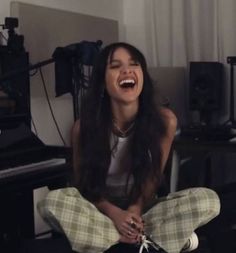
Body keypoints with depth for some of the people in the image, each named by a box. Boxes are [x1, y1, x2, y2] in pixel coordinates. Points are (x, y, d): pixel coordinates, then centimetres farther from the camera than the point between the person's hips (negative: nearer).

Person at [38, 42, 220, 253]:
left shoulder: (164, 119, -15)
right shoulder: (85, 126, -16)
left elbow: (153, 177, -6)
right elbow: (85, 184, -6)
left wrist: (135, 211, -23)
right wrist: (115, 214, -24)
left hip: (144, 207, 1)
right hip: (102, 210, -1)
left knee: (208, 200, -23)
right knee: (52, 203, -31)